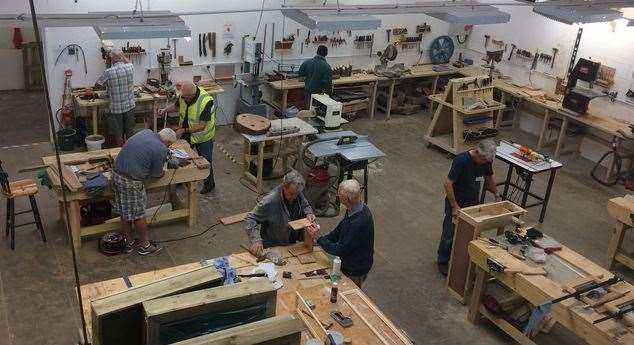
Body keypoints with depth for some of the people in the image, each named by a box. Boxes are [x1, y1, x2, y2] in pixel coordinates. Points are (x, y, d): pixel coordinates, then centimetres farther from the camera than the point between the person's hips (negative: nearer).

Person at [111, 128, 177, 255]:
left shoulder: (146, 132, 7)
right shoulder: (161, 150, -14)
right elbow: (156, 174, -5)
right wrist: (162, 173, 17)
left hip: (116, 174, 8)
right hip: (131, 182, -8)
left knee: (125, 213, 20)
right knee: (138, 214, 10)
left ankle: (129, 242, 34)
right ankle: (145, 245, 26)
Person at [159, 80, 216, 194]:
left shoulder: (206, 101, -34)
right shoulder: (183, 95, -15)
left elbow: (201, 126, -30)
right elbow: (177, 105, 9)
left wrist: (184, 130, -29)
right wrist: (165, 110, -9)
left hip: (203, 136, -6)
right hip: (186, 133, 6)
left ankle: (209, 184, 32)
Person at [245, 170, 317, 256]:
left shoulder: (298, 195, -8)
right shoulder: (270, 201, -26)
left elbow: (306, 206, 14)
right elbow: (251, 218, -18)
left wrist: (308, 214, -9)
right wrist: (256, 240, -29)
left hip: (292, 243, 5)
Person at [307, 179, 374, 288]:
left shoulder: (359, 223, -37)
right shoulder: (356, 209, -9)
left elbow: (341, 250, -27)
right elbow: (340, 229, 9)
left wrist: (318, 239, -18)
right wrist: (322, 239, 2)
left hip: (355, 272, -8)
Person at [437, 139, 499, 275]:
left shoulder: (486, 160, -9)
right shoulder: (461, 160, -29)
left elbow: (489, 177, 12)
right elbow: (447, 183, -28)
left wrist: (496, 195, 13)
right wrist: (454, 206, -27)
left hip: (474, 202, 6)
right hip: (456, 203, -6)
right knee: (450, 234, 5)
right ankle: (442, 261, 23)